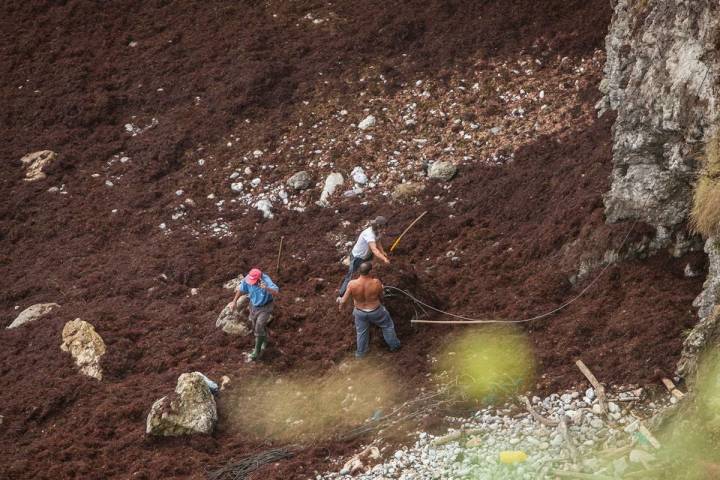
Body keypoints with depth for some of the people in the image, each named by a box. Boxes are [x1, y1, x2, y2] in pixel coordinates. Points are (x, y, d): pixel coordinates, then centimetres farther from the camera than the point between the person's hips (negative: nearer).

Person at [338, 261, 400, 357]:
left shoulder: (352, 284, -31)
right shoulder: (376, 283, -31)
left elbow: (344, 299, -18)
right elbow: (381, 296, -11)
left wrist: (340, 306, 6)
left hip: (360, 312, 1)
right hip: (376, 311, -1)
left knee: (361, 331, 28)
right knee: (387, 325, 29)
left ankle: (361, 353, 47)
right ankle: (394, 345, 47)